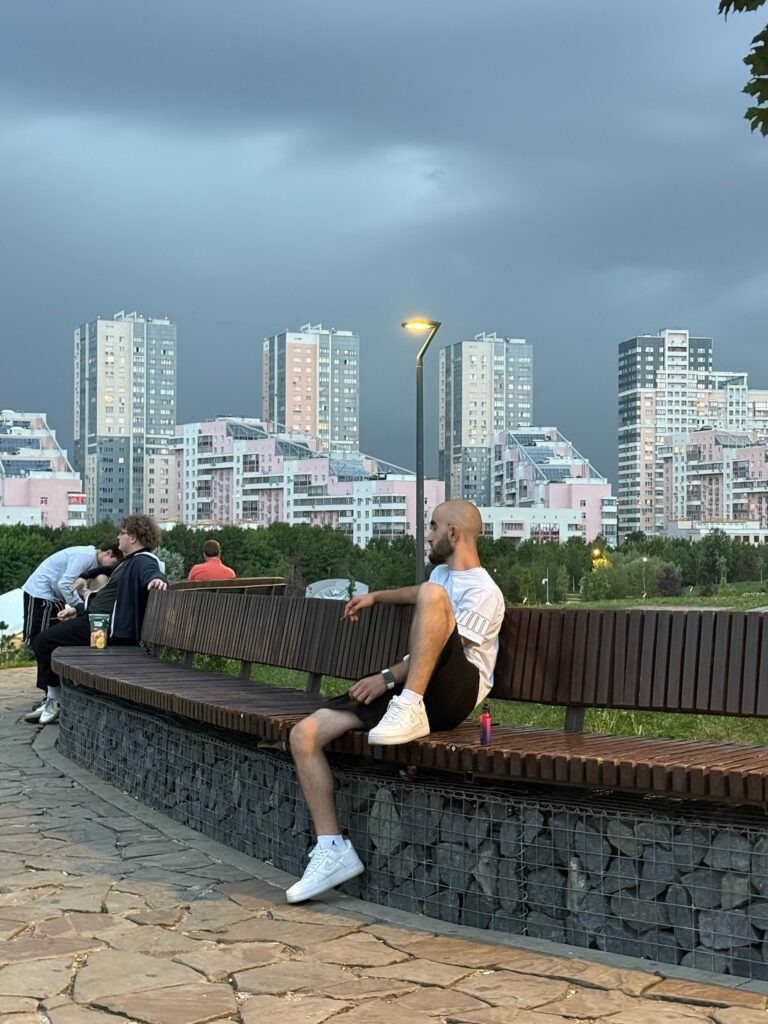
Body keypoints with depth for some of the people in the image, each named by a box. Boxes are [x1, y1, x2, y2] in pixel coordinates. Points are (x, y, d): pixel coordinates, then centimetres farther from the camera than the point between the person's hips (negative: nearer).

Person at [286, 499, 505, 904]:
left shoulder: (482, 591, -4)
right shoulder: (443, 573, 27)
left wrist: (387, 677, -17)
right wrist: (375, 597, 50)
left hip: (450, 694, -8)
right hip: (403, 688, 9)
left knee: (433, 594, -33)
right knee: (304, 734, -11)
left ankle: (409, 713, -37)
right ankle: (332, 849, -10)